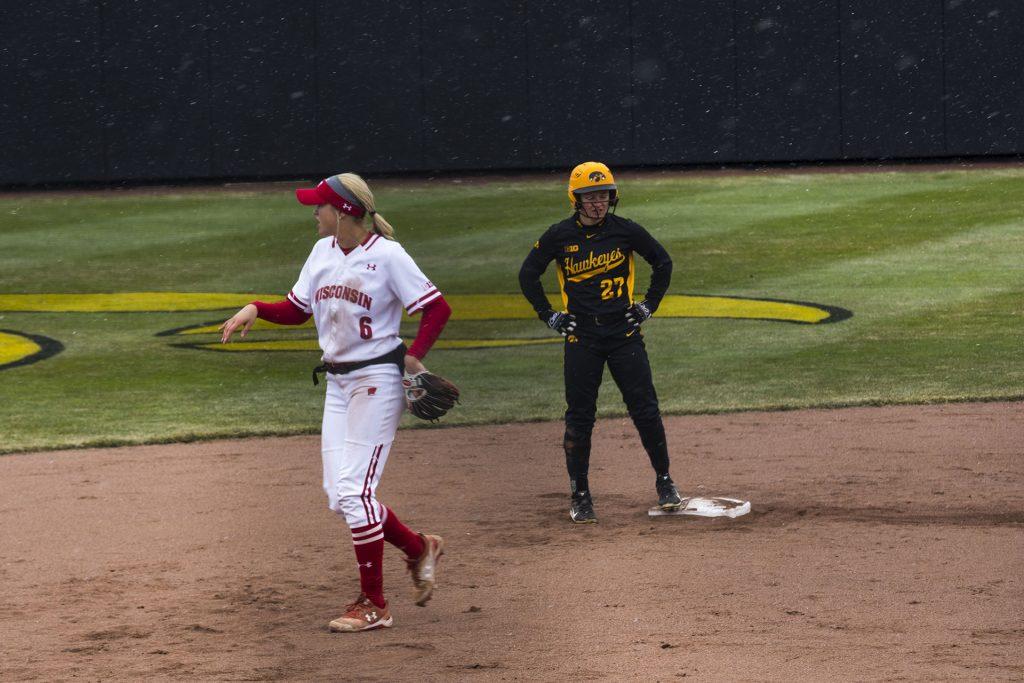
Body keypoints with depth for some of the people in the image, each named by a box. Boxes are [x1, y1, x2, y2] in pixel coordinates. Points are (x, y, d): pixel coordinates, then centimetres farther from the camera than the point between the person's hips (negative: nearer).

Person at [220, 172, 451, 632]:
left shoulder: (387, 256, -13)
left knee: (353, 490, -11)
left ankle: (373, 604, -3)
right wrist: (256, 309, -3)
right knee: (339, 496, 6)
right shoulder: (323, 251, 8)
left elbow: (438, 308, -11)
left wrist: (414, 356, -19)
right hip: (337, 383, 8)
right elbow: (297, 309, 14)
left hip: (377, 380, -8)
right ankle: (419, 549, 27)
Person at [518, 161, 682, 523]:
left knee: (646, 409, -1)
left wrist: (649, 304, 7)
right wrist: (548, 315, 4)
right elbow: (528, 275, 10)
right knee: (579, 417, 1)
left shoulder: (625, 231, -1)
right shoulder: (559, 236, -3)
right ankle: (580, 496, 9)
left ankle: (664, 482, 14)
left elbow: (662, 262, 13)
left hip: (624, 331, 0)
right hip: (581, 336, 0)